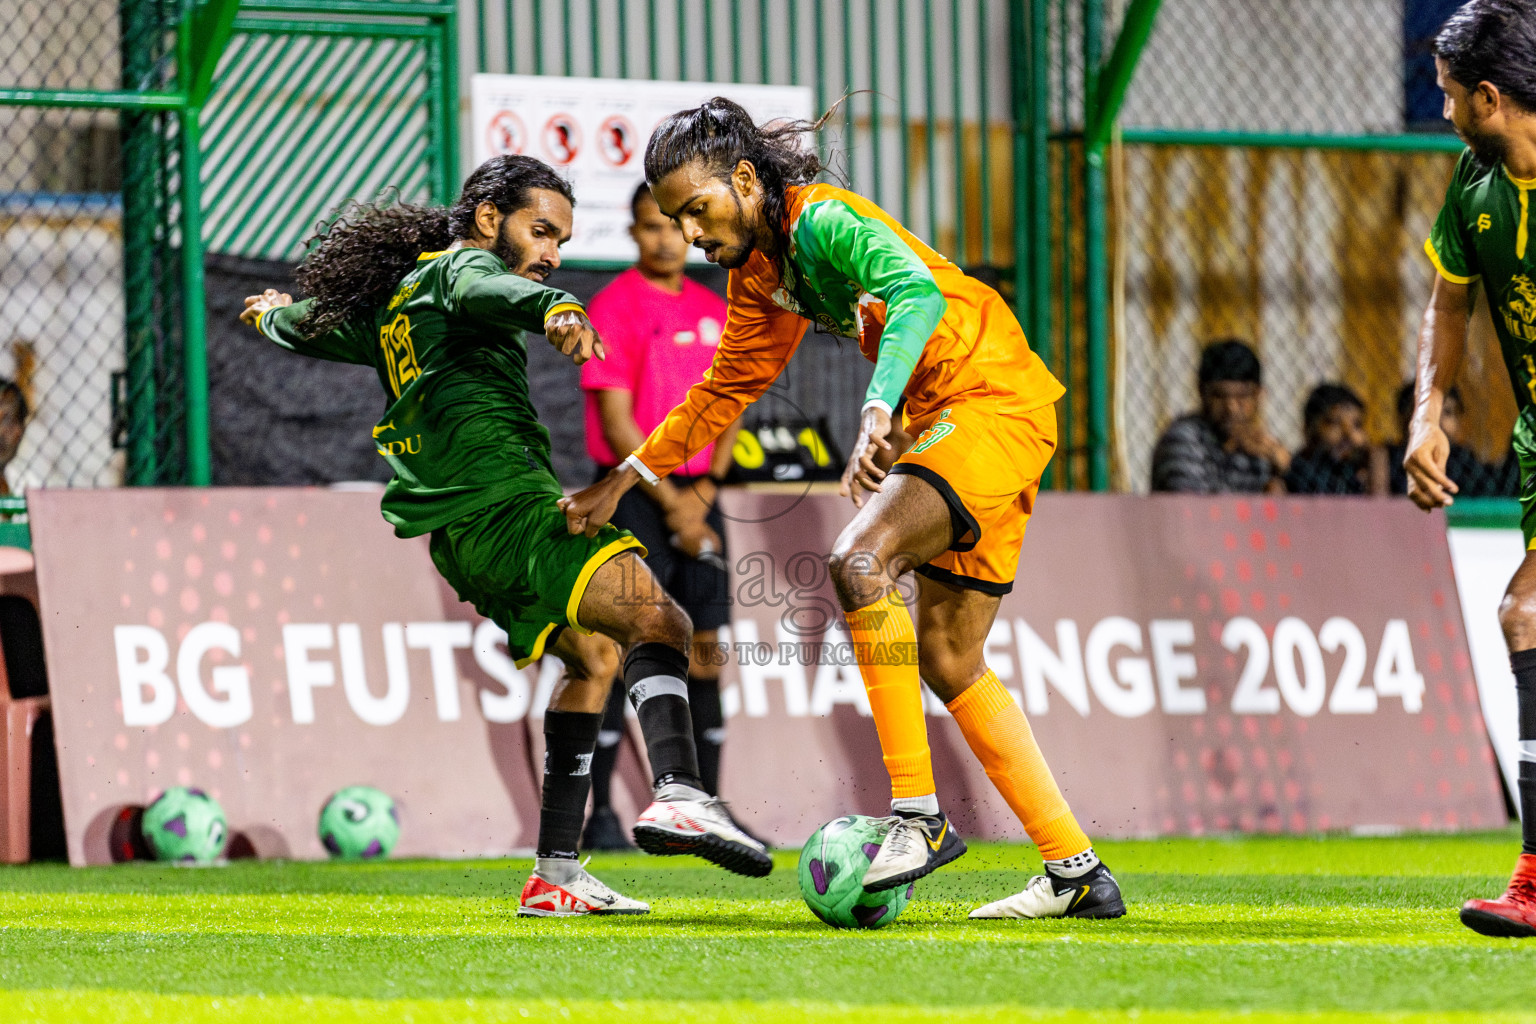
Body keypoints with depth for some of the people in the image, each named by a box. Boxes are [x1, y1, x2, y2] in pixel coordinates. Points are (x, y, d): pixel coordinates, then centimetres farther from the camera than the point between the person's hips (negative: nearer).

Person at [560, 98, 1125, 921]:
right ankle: (1076, 873, 13)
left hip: (994, 398, -10)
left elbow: (919, 292, -36)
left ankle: (917, 816, -25)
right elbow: (726, 389, 24)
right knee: (947, 659, 9)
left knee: (859, 560, -27)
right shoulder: (759, 272, 11)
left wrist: (876, 414, -48)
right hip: (947, 421, 10)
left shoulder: (824, 222, -18)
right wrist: (625, 479, 20)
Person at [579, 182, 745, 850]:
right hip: (634, 494, -6)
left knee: (704, 651, 6)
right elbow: (617, 424, -11)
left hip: (697, 496, 6)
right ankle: (597, 814, -7)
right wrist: (670, 505, -13)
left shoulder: (714, 313, 12)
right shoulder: (613, 308, -7)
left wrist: (704, 490, -3)